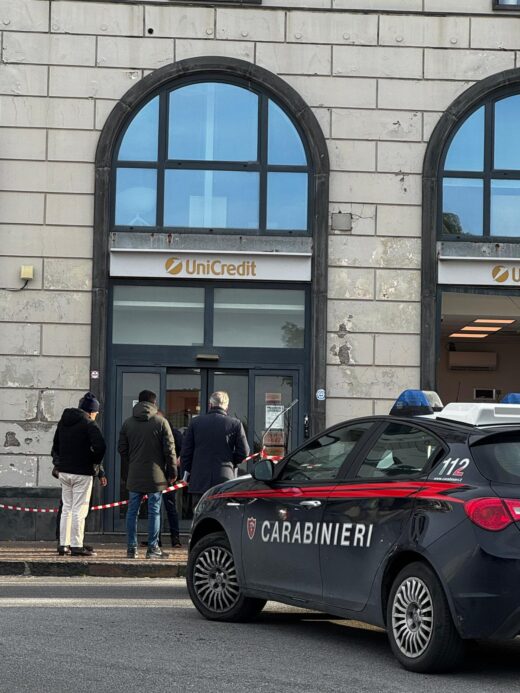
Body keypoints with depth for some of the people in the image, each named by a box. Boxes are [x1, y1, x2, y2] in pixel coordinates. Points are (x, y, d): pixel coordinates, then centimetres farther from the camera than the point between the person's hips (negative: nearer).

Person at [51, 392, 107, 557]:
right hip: (82, 472, -6)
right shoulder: (89, 424, -10)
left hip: (63, 471, 6)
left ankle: (63, 545, 12)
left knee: (66, 508, 13)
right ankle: (76, 545, -3)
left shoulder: (63, 421, 12)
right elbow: (100, 446, -21)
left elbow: (55, 446, 17)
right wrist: (95, 464, -5)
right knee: (79, 510, -3)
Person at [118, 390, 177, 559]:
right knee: (154, 511, 1)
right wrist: (172, 472, 3)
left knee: (132, 511, 8)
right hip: (155, 475, -3)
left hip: (134, 475, 3)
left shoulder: (128, 423, 6)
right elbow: (169, 449, -5)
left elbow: (122, 449, 9)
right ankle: (152, 548, 1)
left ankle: (132, 548, 7)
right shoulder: (161, 422, -4)